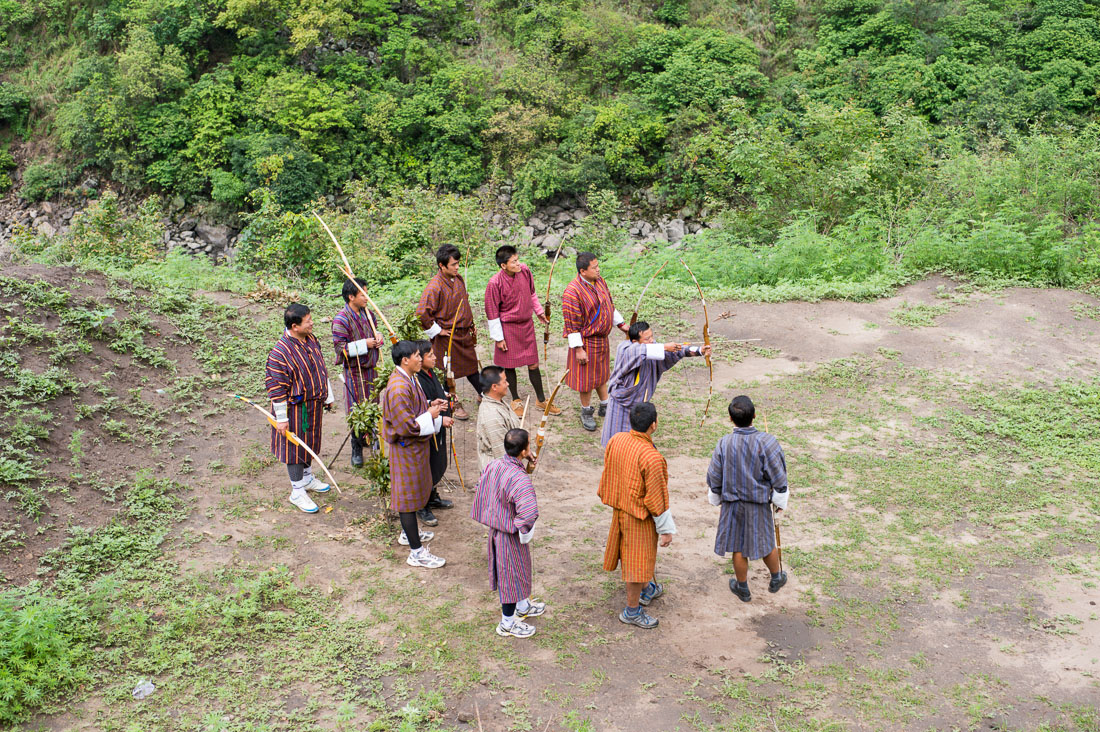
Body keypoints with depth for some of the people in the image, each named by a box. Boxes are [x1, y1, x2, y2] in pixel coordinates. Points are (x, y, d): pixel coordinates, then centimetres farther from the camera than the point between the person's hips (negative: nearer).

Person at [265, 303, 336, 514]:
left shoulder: (311, 340, -2)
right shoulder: (280, 353, -27)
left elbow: (321, 368, 13)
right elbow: (275, 387, -22)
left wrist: (328, 396, 18)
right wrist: (281, 417, -18)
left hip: (313, 404, 8)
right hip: (295, 408, -8)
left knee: (310, 441, 23)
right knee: (294, 447, 6)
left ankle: (308, 478, 43)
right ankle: (297, 492, 20)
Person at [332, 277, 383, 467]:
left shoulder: (367, 313, 4)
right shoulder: (341, 320, -19)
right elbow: (340, 348, -21)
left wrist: (378, 338, -1)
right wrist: (364, 344, -24)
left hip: (371, 367, 7)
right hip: (355, 370, -7)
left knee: (371, 405, 18)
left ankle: (367, 437, 37)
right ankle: (356, 449, 13)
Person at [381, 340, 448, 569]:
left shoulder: (409, 379, 3)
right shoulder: (399, 388, -29)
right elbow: (407, 426, -29)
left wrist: (430, 405, 3)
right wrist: (431, 415, -19)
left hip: (415, 445, 10)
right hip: (407, 449, -10)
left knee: (415, 489, 25)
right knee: (409, 495, -1)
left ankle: (408, 533, 44)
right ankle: (417, 552, 8)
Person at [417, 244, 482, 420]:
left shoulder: (459, 279, 3)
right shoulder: (434, 287, -23)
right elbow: (422, 313, -27)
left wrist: (470, 325, 19)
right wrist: (436, 331, -18)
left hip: (464, 333, 7)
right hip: (447, 337, -7)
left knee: (472, 366, 20)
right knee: (449, 372, 7)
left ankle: (483, 395, 36)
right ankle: (454, 404, 23)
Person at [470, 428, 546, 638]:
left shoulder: (493, 466, -8)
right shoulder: (520, 480, -33)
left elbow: (481, 488, 9)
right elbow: (529, 511, -44)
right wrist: (524, 528, -24)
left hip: (495, 528, 8)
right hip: (511, 535, -8)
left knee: (513, 570, 27)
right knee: (512, 573, 11)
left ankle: (522, 606, 49)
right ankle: (507, 623, 28)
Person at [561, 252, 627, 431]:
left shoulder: (600, 282, -1)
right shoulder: (572, 292, -26)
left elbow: (610, 305, 15)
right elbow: (572, 323, -23)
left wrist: (620, 324, 16)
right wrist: (578, 349, -21)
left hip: (602, 339, 7)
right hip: (586, 341, -7)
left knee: (601, 373, 22)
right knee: (586, 377, 8)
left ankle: (605, 406, 40)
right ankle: (586, 412, 28)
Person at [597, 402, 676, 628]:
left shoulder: (616, 441, -12)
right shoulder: (652, 458, -32)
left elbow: (608, 473, 3)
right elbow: (657, 498, -23)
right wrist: (666, 529, -10)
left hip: (620, 506, 8)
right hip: (641, 516, -7)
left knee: (631, 552, 26)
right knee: (639, 561, 10)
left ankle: (646, 589, 50)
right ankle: (632, 611, 25)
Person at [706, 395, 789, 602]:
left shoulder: (723, 444, -16)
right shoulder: (766, 442, -20)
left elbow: (714, 477, -4)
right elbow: (778, 477, -11)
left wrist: (715, 498, 15)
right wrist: (781, 501, 4)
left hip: (732, 504, 1)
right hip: (759, 505, -1)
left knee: (738, 548, 15)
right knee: (766, 542, 21)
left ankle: (742, 588, 32)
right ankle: (776, 579, 43)